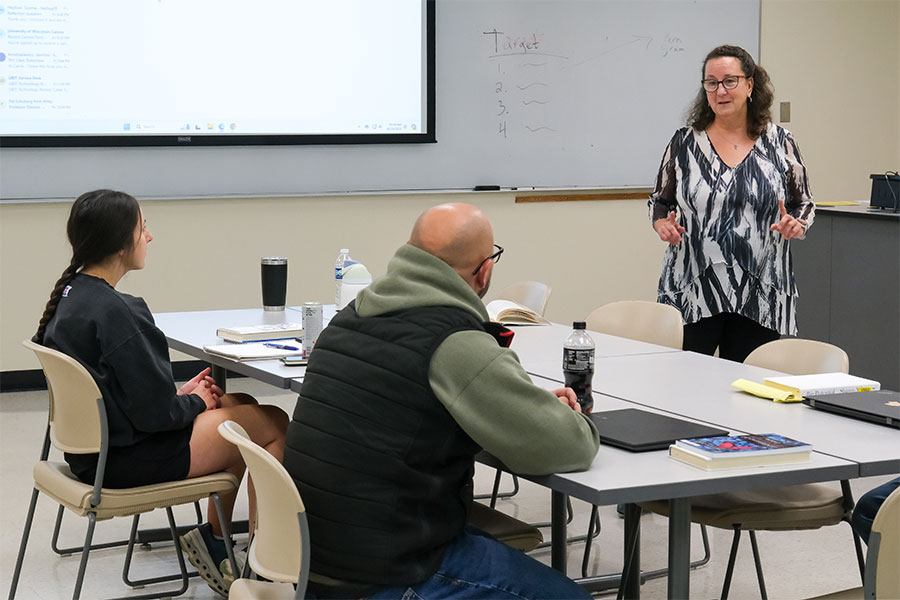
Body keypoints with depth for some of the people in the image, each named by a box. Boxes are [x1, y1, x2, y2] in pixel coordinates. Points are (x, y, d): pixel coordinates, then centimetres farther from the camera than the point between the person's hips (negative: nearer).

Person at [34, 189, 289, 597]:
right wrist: (195, 402, -4)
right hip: (128, 459, -10)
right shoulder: (112, 311, -26)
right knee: (274, 424, 1)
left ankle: (215, 534, 24)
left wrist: (178, 394, 7)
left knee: (241, 405, 22)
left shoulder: (71, 293, 3)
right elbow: (155, 412, -24)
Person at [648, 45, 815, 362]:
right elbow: (659, 201, 14)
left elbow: (804, 205, 13)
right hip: (691, 294, 0)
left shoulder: (780, 142, 6)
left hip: (759, 297, 0)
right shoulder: (684, 142, 6)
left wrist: (796, 225, -8)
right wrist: (662, 224, -7)